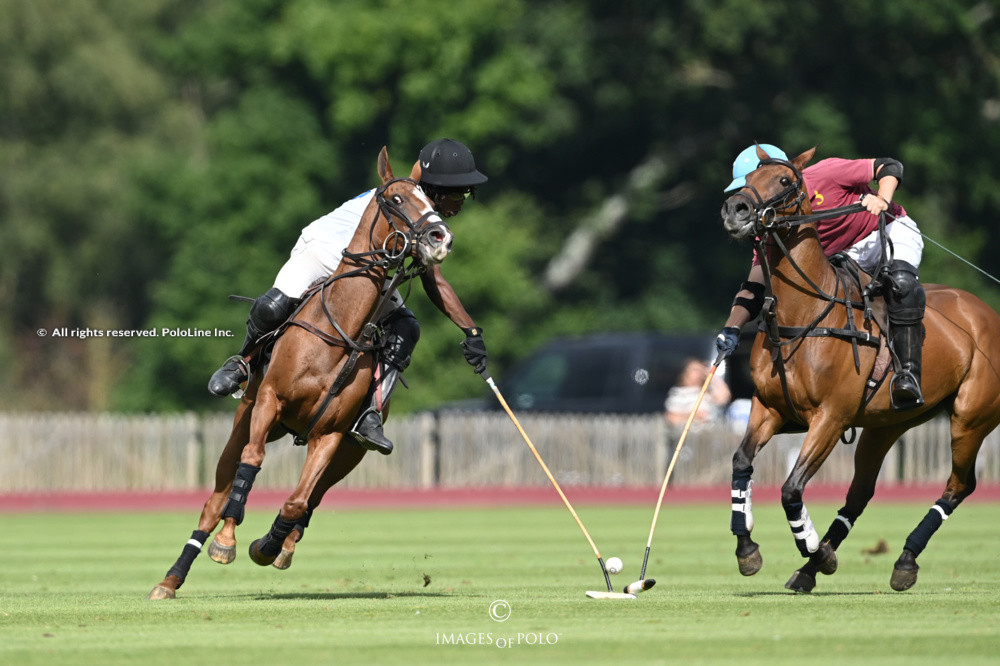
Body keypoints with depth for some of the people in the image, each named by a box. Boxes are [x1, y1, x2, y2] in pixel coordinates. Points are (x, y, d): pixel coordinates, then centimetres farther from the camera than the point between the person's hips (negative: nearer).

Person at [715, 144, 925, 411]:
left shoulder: (823, 175, -23)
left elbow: (889, 167, -15)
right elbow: (754, 288, -12)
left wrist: (882, 200, -35)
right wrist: (731, 329, -28)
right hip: (848, 258, 6)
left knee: (901, 282, -36)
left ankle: (909, 374, -42)